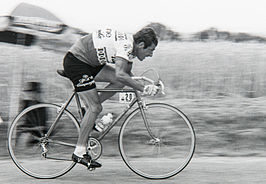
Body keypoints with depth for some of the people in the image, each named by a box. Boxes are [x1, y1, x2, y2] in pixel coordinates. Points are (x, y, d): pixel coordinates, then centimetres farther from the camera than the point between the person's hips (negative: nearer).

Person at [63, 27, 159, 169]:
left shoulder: (129, 42, 6)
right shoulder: (126, 45, -23)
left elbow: (127, 73, 15)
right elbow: (120, 75, -36)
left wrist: (141, 87, -2)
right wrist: (143, 88, -33)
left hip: (89, 63, 9)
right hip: (75, 62, -9)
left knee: (121, 81, -2)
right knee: (95, 108, -11)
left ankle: (89, 110, 7)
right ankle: (79, 153, -5)